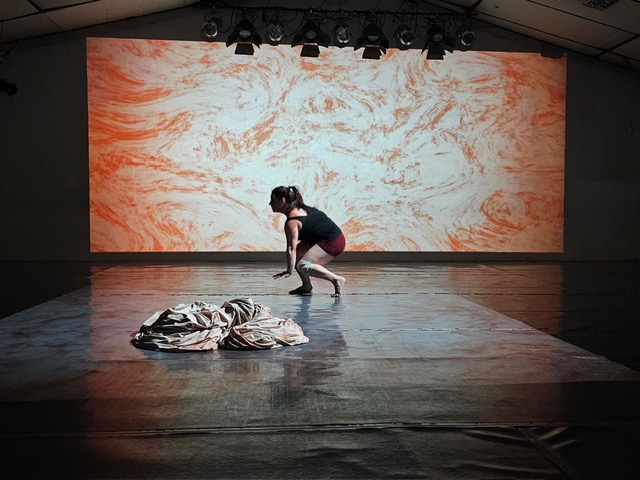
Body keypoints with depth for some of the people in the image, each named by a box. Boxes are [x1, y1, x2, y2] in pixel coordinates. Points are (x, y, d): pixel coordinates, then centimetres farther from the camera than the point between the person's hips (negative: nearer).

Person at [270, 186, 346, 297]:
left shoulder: (291, 222, -18)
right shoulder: (301, 208, 11)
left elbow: (291, 249, -19)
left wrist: (289, 271, -13)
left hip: (333, 242, -11)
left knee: (303, 266, -21)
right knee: (297, 253, 12)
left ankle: (337, 279, -15)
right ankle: (306, 285, 18)